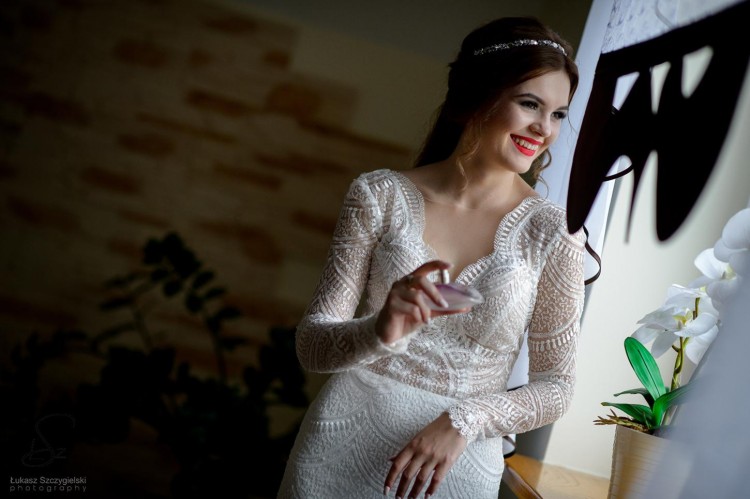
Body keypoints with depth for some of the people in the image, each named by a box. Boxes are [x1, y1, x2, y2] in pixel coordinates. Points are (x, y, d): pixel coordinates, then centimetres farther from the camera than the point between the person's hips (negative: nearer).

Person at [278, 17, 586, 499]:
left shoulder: (553, 232, -8)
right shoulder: (380, 195, -7)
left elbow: (555, 386, -2)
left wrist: (464, 420, -18)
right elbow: (311, 344, -7)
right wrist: (379, 331, -26)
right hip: (341, 444, 1)